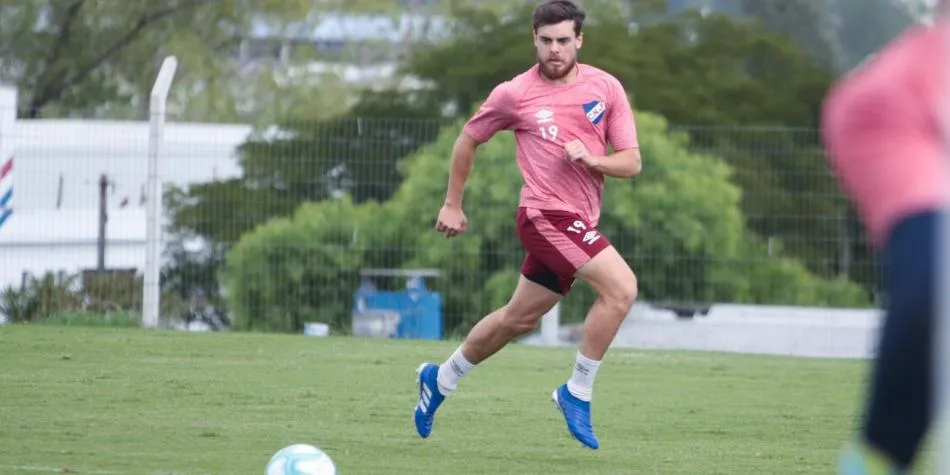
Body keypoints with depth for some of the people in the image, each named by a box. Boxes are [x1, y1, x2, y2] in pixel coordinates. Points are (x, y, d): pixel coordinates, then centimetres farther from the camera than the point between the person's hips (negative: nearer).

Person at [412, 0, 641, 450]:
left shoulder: (606, 88, 3)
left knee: (519, 319, 17)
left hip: (579, 223, 5)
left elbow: (631, 162, 3)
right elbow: (468, 139, 11)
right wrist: (452, 204, 13)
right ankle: (577, 392, -11)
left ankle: (440, 379, 37)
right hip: (546, 213, -5)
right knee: (621, 287, -22)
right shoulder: (515, 94, -4)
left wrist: (592, 159, -16)